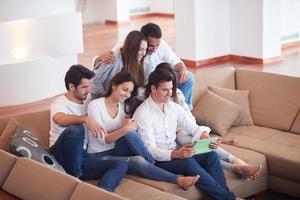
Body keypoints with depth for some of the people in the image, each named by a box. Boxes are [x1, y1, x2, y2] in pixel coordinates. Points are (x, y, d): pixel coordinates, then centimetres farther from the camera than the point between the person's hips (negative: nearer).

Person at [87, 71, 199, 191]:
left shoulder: (125, 106, 10)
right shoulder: (95, 105, -10)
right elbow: (102, 140, -17)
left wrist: (129, 127, -18)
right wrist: (125, 129, -30)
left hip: (119, 151, 5)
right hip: (100, 156, -5)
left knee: (130, 133, -29)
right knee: (138, 161, -32)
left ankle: (153, 166, -22)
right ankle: (178, 180, -28)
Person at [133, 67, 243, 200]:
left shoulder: (174, 107, 8)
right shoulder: (142, 113, -13)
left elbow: (193, 127, 11)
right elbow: (149, 149, -19)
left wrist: (206, 137, -14)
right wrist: (176, 154, -35)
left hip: (175, 153, 7)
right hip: (156, 159, -7)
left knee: (211, 155, -16)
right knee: (189, 162, -33)